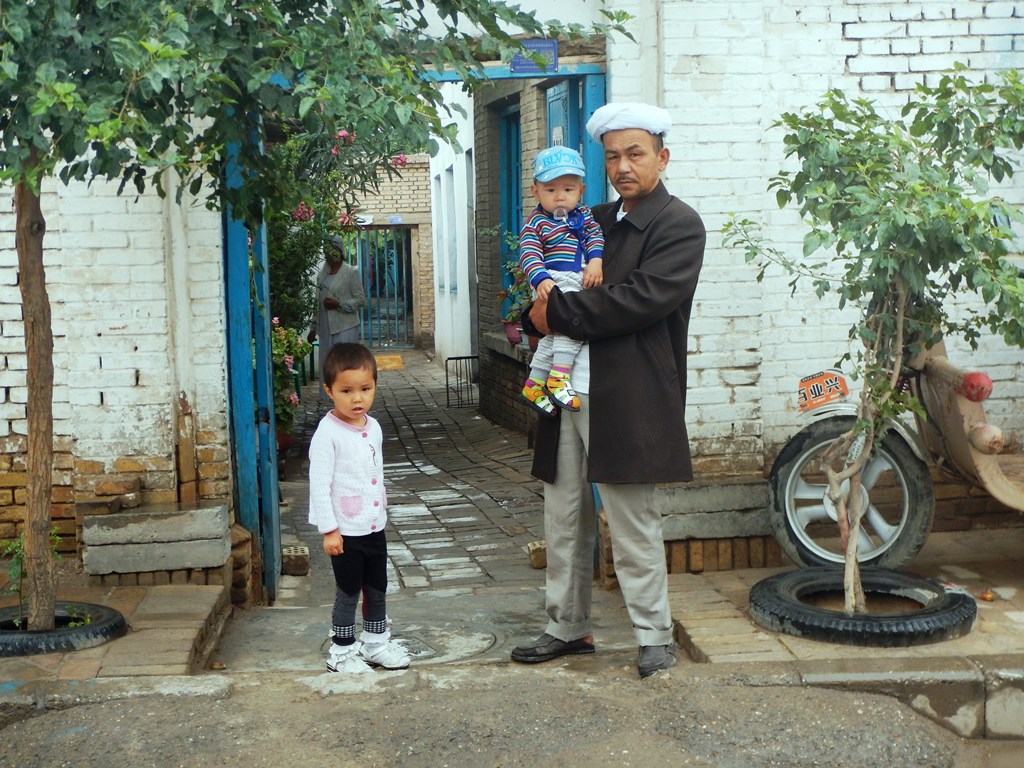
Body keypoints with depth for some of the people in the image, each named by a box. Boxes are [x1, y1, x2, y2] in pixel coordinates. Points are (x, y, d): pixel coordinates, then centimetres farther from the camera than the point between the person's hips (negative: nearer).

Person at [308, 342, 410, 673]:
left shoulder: (373, 427, 5)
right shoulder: (328, 433, -18)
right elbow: (319, 484, -18)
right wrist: (329, 529, -19)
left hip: (374, 527, 7)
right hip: (346, 531, -7)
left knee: (377, 589, 17)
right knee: (348, 593, 4)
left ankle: (376, 642, 34)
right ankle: (342, 651, 19)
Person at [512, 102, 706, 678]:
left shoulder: (680, 225, -5)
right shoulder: (595, 222, 18)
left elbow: (642, 300, -19)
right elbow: (548, 287, 22)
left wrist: (558, 313, -15)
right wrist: (538, 313, -3)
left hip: (629, 402, -7)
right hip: (569, 389, 7)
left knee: (633, 525, 0)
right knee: (564, 519, 13)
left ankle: (656, 638, 14)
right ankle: (569, 627, 26)